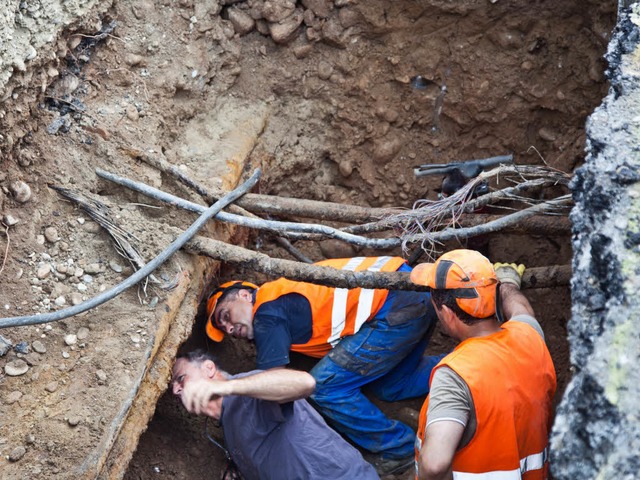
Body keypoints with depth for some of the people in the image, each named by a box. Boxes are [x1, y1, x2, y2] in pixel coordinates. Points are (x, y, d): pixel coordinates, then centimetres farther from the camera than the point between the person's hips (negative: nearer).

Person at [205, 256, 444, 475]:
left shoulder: (267, 314, -6)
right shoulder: (285, 294, 21)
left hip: (395, 309, -10)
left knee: (323, 387, -5)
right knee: (390, 387, 28)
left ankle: (396, 449, 7)